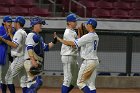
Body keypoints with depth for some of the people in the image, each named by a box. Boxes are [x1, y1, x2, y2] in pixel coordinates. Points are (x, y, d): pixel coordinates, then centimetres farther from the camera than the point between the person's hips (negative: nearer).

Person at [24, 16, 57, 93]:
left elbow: (45, 48, 29)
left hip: (36, 63, 10)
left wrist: (53, 42, 18)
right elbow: (29, 48, -20)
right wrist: (33, 60, -30)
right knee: (37, 82, -18)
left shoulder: (38, 37, 22)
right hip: (31, 63, -10)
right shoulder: (31, 35, -8)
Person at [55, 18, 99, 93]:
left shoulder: (88, 36, -17)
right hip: (95, 61, 9)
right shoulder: (96, 36, 11)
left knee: (80, 82, -2)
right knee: (91, 84, 10)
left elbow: (72, 44, -16)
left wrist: (58, 39, -8)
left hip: (88, 62, -9)